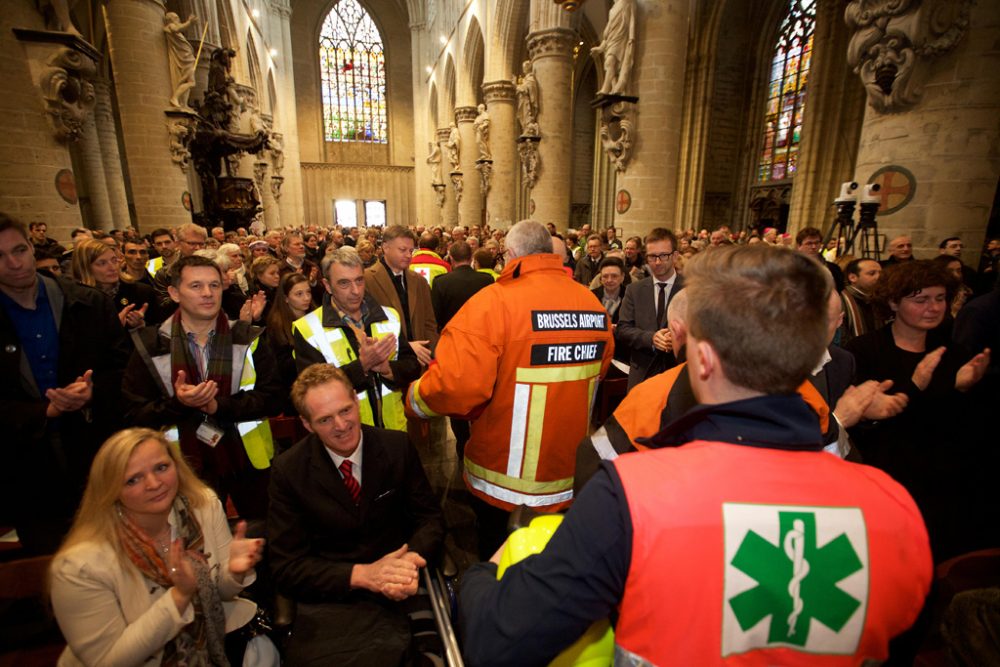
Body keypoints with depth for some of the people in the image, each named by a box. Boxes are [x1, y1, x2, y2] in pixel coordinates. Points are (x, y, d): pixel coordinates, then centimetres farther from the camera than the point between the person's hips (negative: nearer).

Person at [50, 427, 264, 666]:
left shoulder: (204, 505, -11)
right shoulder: (82, 566, -20)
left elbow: (222, 591, -1)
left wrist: (235, 572, -24)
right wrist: (180, 595, -28)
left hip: (210, 647, 3)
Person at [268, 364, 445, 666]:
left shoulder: (398, 447, -5)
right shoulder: (288, 471, -7)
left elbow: (430, 517, 1)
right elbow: (286, 566, -6)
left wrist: (413, 558, -22)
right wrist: (361, 574, -21)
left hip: (401, 594, 1)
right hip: (331, 598, -1)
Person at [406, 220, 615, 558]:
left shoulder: (493, 302, -21)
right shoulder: (593, 303, -5)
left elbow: (455, 386, -28)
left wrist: (416, 398, -7)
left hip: (506, 484, -5)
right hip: (572, 479, 5)